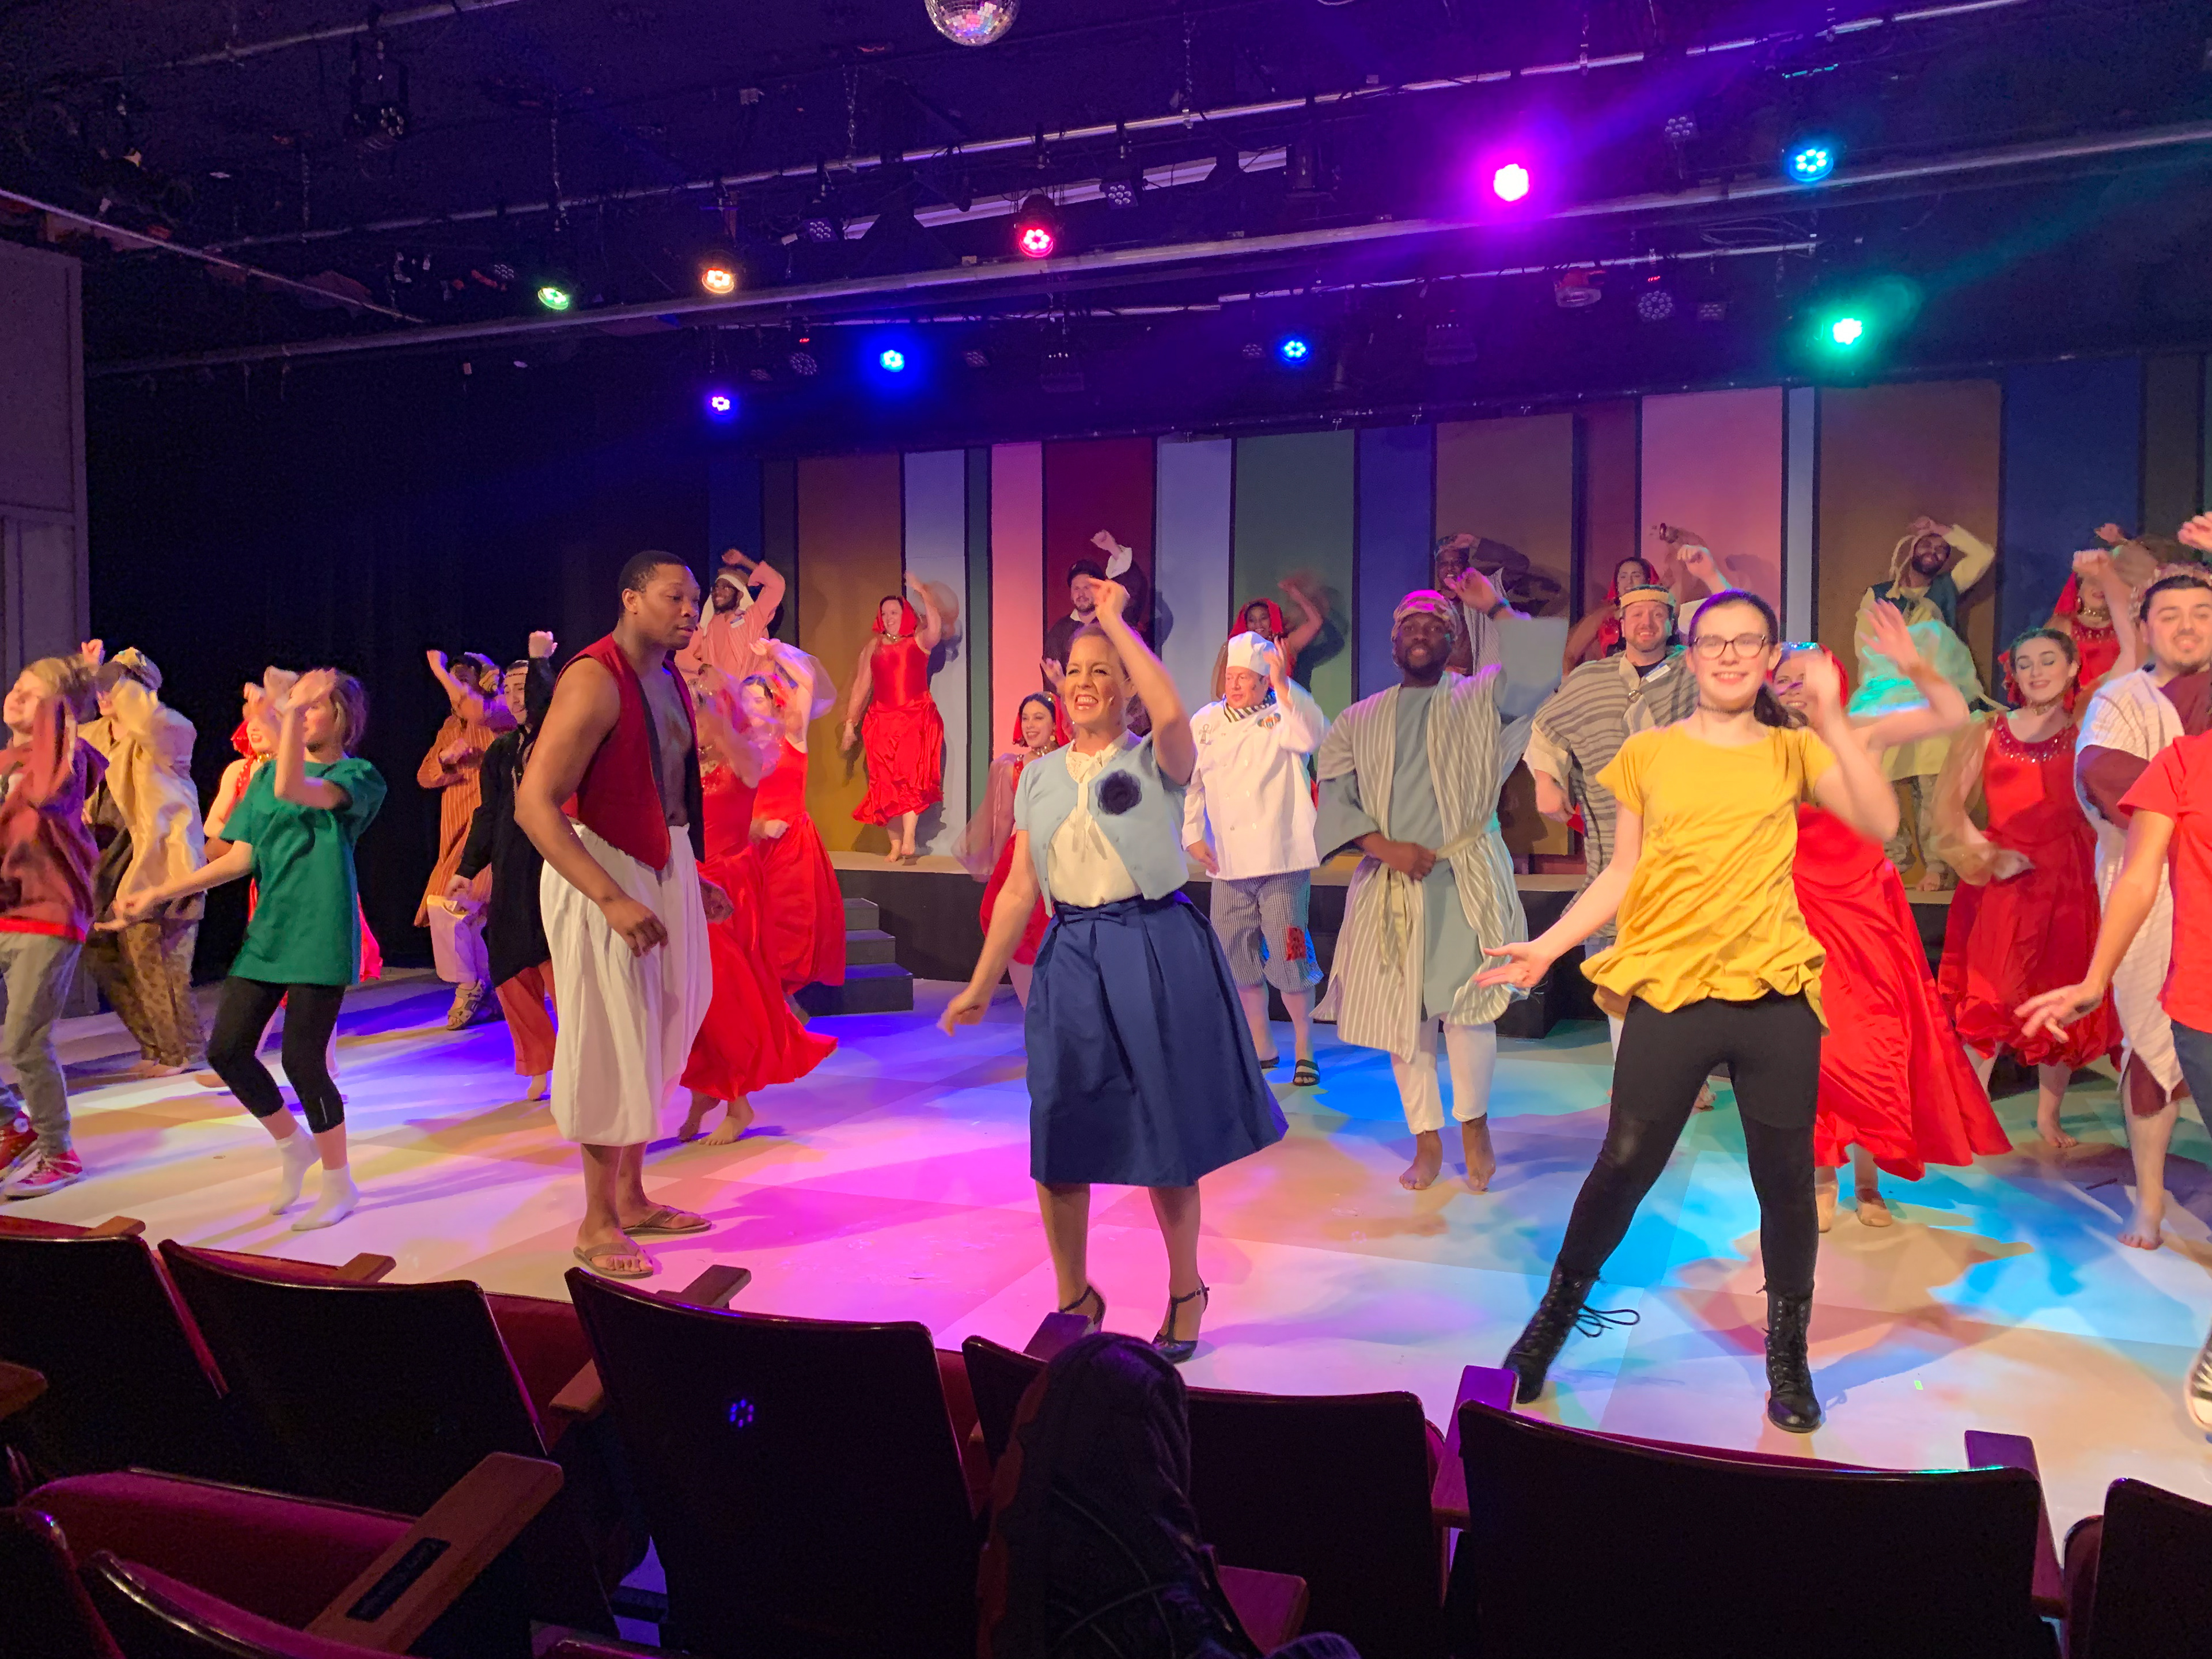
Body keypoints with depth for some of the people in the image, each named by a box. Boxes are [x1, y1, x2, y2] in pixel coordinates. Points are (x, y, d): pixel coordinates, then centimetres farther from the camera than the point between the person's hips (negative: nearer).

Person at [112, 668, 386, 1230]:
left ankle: (340, 1183, 12)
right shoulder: (267, 773, 14)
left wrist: (294, 709, -23)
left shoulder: (357, 776, -6)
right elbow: (240, 858, 12)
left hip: (319, 932, -7)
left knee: (301, 1061, -7)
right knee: (226, 1049, 4)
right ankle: (294, 1147, 28)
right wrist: (157, 894, 8)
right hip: (268, 930, 7)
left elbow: (290, 789, -26)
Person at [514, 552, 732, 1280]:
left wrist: (693, 880, 16)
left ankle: (631, 1198, 31)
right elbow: (534, 804, -25)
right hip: (602, 872, -8)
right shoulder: (594, 681, -19)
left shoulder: (668, 679, 9)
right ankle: (597, 1223, 16)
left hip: (664, 867, 8)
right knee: (611, 1046, 0)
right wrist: (613, 900, -30)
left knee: (655, 1040, 15)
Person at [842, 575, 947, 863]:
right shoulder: (874, 646, 12)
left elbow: (936, 628, -19)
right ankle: (895, 844, 1)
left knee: (910, 777, -16)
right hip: (882, 721, 3)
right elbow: (861, 685, 12)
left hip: (918, 720, -3)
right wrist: (850, 723, 10)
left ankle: (908, 839, -22)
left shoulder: (919, 641, 4)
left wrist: (922, 593, -20)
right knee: (887, 784, -2)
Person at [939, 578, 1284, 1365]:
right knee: (1058, 1138, 6)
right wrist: (980, 985, 8)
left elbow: (1173, 711, -28)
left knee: (1165, 1131, 6)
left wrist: (1114, 619, -18)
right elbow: (1019, 890, 10)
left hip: (1157, 952, -4)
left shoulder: (1156, 762, -3)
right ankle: (1075, 1298, 28)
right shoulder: (1040, 777, 9)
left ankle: (1185, 1292, 29)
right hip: (1071, 957, 4)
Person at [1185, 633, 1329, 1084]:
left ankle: (1304, 1050, 15)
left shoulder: (1284, 716, -2)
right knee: (1237, 959, 11)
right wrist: (1192, 835, 9)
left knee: (1290, 957, -4)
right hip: (1227, 862, 5)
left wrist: (1283, 683, -32)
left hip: (1281, 860, -5)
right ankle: (1261, 1047, 29)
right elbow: (1190, 782, 17)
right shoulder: (1205, 722, 10)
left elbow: (1313, 736, -25)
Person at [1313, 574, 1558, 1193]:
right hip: (1388, 885, 3)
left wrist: (1496, 610, -8)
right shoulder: (1359, 721, 13)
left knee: (1466, 1006, -11)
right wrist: (1384, 847, -10)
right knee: (1402, 1016, 4)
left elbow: (1537, 676, -11)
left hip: (1465, 879, -2)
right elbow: (1334, 798, 4)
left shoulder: (1478, 698, 7)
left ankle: (1474, 1123, 14)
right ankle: (1427, 1140, 19)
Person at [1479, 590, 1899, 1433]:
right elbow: (1623, 874, 8)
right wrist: (1546, 946, 0)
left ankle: (1788, 1356, 28)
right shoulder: (1648, 754, 6)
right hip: (1669, 991, -1)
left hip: (1775, 993, 1)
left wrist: (1831, 719, -13)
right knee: (1623, 1166, 4)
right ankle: (1555, 1317, 25)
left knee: (1786, 1182, 8)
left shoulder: (1794, 751, 7)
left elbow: (1879, 822, -8)